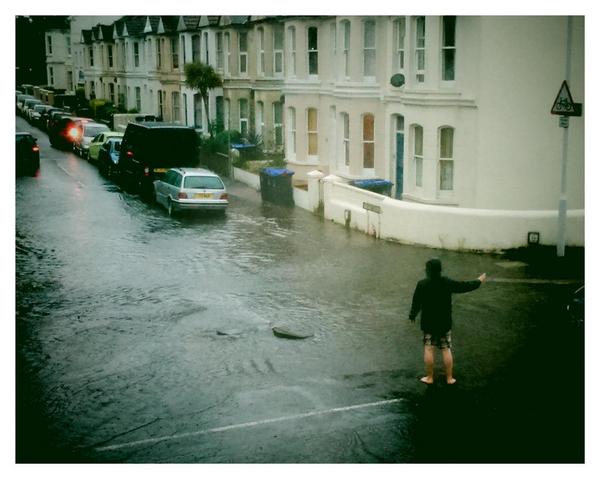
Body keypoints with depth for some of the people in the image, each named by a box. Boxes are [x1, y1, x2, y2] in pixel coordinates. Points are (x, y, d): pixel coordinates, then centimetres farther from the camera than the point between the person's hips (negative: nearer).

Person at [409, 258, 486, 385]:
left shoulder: (422, 285, -13)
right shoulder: (448, 283, -7)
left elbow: (416, 303, -6)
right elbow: (465, 286, 3)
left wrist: (412, 316, 11)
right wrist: (479, 281, 20)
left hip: (428, 322, -2)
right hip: (445, 322, 2)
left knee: (429, 349, 5)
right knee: (446, 349, 9)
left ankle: (429, 377, 8)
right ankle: (449, 378, 12)